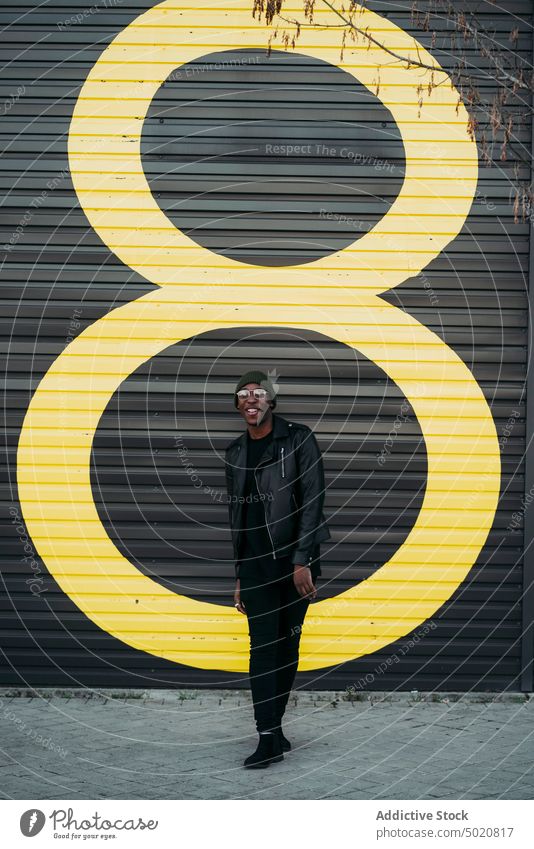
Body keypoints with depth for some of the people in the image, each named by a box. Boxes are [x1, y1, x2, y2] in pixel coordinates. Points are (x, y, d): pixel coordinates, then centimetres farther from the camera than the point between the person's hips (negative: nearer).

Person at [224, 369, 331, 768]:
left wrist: (303, 561, -15)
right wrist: (239, 576, 13)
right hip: (256, 564, 3)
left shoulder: (298, 438, -1)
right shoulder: (235, 453, 12)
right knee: (263, 647, -5)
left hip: (297, 561, -2)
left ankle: (273, 727, 14)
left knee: (288, 646, 4)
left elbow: (312, 500, -7)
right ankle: (270, 738, -4)